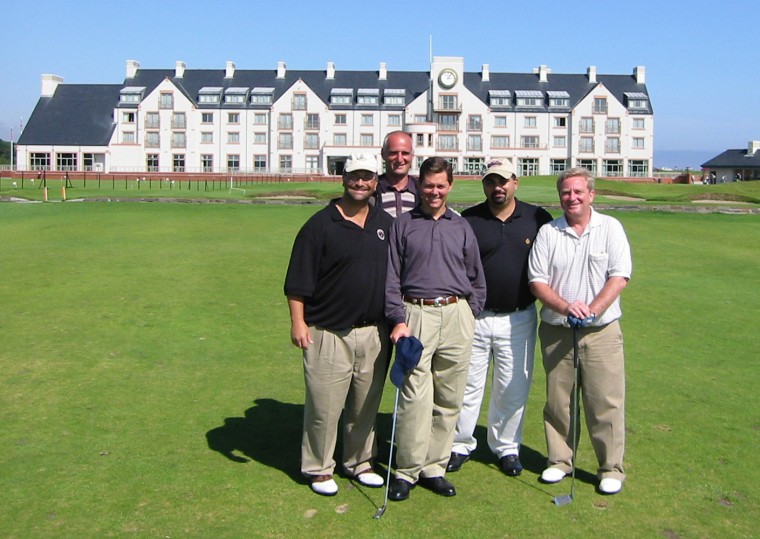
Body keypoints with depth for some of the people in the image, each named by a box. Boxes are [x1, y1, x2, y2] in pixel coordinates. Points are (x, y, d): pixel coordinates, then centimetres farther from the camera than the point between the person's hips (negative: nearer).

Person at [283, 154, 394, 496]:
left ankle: (359, 462, 32)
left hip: (375, 332, 5)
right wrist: (298, 322, -13)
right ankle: (319, 468, 19)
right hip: (329, 333, -4)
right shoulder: (321, 224, -6)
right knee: (324, 406, 2)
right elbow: (298, 281, -7)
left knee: (366, 404, 15)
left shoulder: (387, 224, 9)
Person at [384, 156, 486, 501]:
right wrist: (398, 320, -7)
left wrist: (469, 314, 8)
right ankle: (407, 471, 1)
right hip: (416, 314, -3)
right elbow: (391, 278, 3)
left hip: (456, 316, 3)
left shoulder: (462, 227, 16)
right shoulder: (403, 225, 8)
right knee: (415, 397, -9)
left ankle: (434, 468, 14)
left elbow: (477, 278, 20)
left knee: (449, 399, 5)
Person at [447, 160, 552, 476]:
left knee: (513, 388, 9)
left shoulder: (538, 219, 2)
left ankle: (507, 448, 26)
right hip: (474, 317, 0)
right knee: (467, 384, 7)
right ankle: (460, 445, 22)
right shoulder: (467, 220, 0)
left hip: (519, 318, 1)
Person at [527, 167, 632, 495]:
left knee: (606, 402, 0)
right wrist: (566, 307, -17)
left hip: (602, 331, -2)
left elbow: (619, 277, -6)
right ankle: (560, 460, 25)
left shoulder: (610, 228, 2)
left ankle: (611, 468, 13)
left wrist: (592, 310, -19)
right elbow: (537, 281, -1)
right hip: (555, 331, 2)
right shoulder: (547, 233, 5)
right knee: (558, 401, 9)